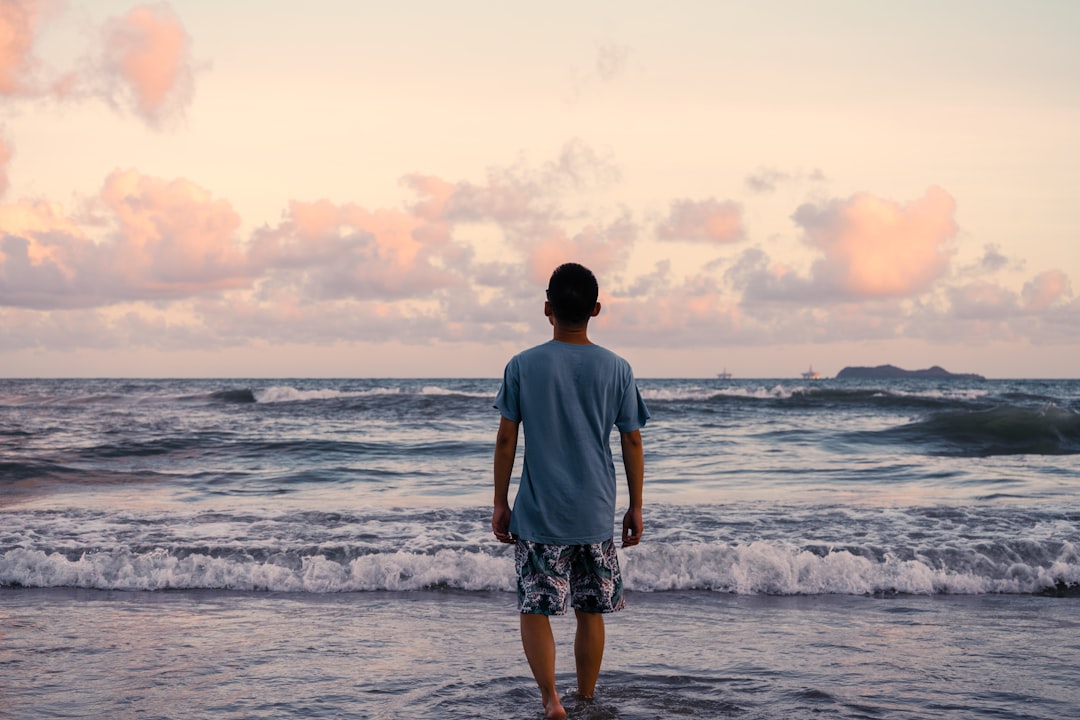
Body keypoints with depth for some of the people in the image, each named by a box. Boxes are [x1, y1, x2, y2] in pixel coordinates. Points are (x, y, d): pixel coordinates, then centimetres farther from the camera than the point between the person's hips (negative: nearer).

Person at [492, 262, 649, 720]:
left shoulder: (522, 366, -6)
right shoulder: (617, 369, -2)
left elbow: (506, 439, -3)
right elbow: (632, 442, 1)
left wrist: (500, 503, 6)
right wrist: (636, 507, 10)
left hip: (539, 514, -2)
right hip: (596, 514, 2)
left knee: (534, 608, 5)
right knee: (591, 612, 14)